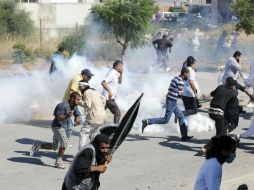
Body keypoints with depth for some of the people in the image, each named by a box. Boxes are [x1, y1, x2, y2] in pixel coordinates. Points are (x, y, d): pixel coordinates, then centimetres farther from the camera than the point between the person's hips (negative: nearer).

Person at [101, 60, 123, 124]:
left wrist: (121, 73, 15)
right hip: (109, 98, -10)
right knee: (117, 113, -8)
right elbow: (103, 82, -24)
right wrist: (109, 91, -27)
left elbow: (119, 82, 30)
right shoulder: (111, 73, -14)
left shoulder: (115, 74, 16)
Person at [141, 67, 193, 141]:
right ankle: (147, 121, -6)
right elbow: (179, 94, -15)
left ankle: (184, 136, 14)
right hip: (172, 102, -10)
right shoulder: (180, 82, -16)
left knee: (181, 117, 12)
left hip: (172, 101, 10)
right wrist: (182, 91, 4)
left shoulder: (175, 78, 13)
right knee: (165, 120, -5)